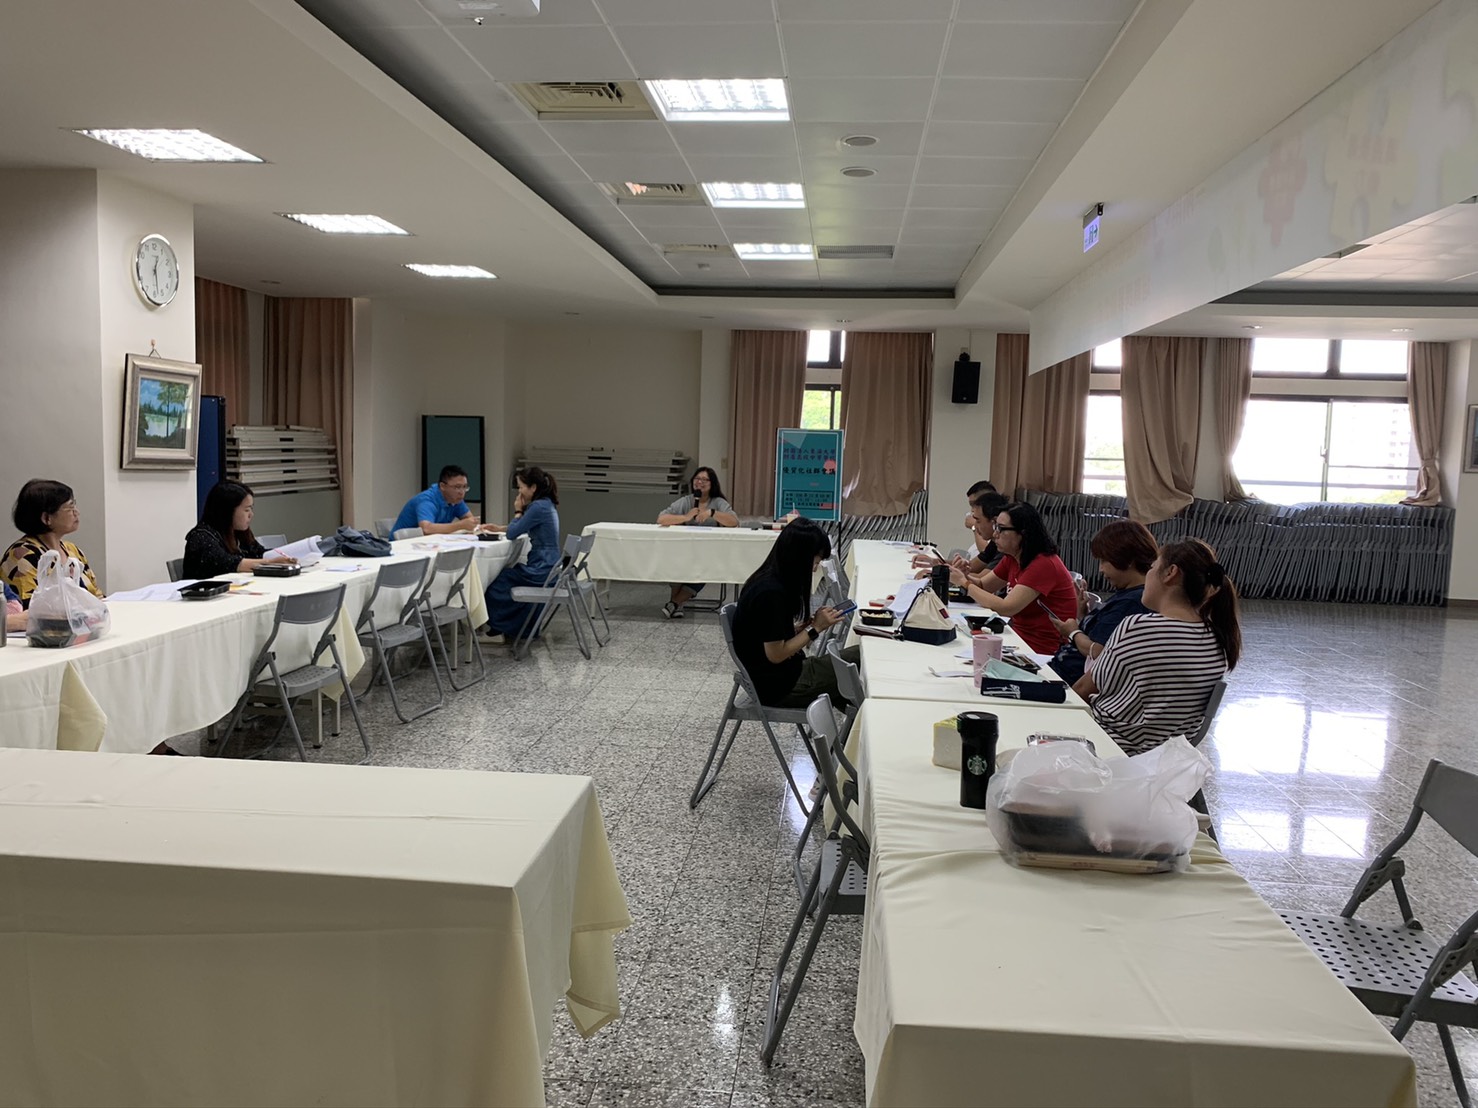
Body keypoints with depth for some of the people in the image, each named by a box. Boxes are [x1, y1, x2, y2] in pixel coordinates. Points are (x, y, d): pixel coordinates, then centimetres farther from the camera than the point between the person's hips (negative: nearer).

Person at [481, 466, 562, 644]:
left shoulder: (538, 507, -19)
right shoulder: (547, 504, 11)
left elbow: (513, 533, -15)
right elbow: (520, 529, 25)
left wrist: (518, 511, -2)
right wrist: (499, 528, 17)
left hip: (541, 572, -9)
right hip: (548, 568, 9)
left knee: (496, 582, 8)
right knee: (505, 576, 22)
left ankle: (496, 629, 22)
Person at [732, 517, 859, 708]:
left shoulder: (768, 579, 3)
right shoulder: (771, 592, -25)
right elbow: (776, 654, -21)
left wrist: (809, 622, 0)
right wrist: (815, 628, -13)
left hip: (770, 675, 9)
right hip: (775, 685, -9)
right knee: (860, 660, -6)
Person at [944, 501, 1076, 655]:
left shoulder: (1043, 564, -21)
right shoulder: (1012, 559, 4)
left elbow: (1005, 608, -26)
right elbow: (982, 585, 11)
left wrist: (964, 583, -19)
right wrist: (965, 575, -11)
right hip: (1020, 635, 7)